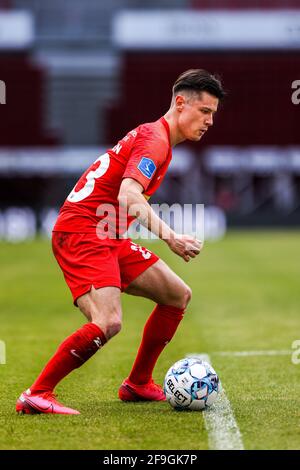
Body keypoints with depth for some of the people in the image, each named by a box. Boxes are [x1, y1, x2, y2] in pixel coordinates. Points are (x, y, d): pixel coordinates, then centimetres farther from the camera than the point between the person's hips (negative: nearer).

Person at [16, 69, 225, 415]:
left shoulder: (156, 138, 19)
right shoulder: (154, 139, -14)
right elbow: (128, 197, -28)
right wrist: (171, 239, -33)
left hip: (108, 238, 11)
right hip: (81, 234, -11)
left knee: (179, 296, 12)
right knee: (108, 323, -27)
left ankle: (138, 385, 20)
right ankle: (36, 395, -17)